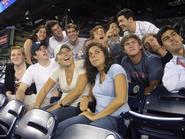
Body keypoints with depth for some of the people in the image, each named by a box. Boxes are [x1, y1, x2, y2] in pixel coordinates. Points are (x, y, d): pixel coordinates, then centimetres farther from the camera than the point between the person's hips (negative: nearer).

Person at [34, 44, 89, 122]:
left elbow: (78, 91, -19)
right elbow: (44, 90, 2)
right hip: (64, 105, 5)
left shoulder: (81, 65, -10)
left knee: (52, 115, -28)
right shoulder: (58, 71, 5)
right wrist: (36, 108, -14)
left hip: (81, 106, -5)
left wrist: (57, 106, -20)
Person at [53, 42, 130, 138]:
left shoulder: (116, 68, -5)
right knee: (58, 129, -18)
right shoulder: (95, 75, 18)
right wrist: (86, 98, 4)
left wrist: (95, 116, -14)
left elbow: (121, 100, -16)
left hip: (117, 118, -6)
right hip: (98, 115, 6)